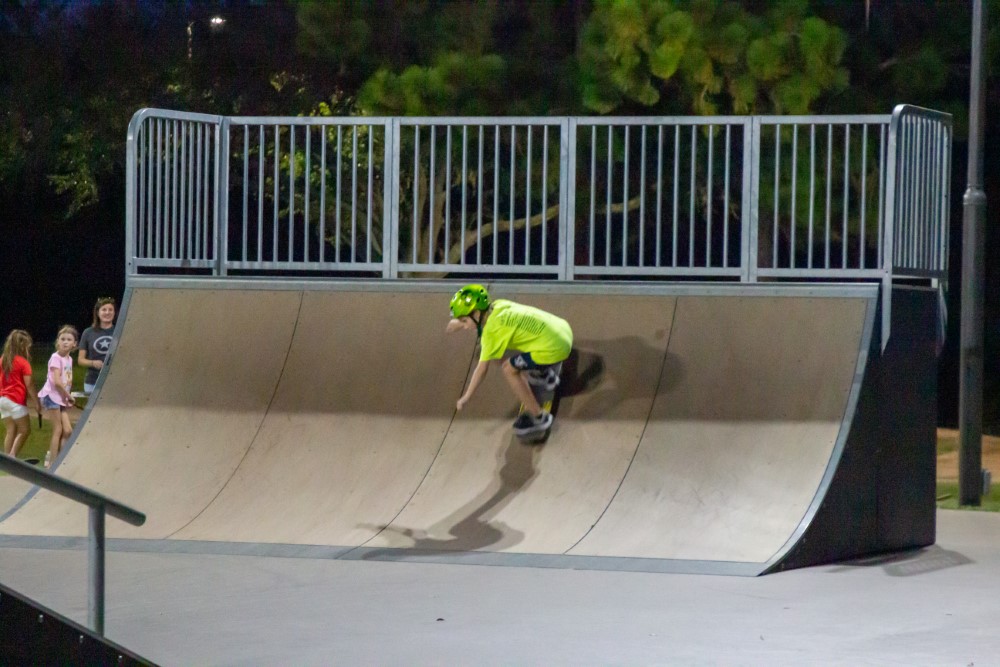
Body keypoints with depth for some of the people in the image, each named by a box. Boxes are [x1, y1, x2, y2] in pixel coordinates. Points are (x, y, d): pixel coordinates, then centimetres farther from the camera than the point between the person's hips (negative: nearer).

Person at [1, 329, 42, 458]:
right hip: (16, 400, -6)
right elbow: (29, 385, -12)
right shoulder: (23, 363, -10)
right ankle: (12, 457, -9)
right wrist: (37, 402, -6)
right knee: (24, 430, 3)